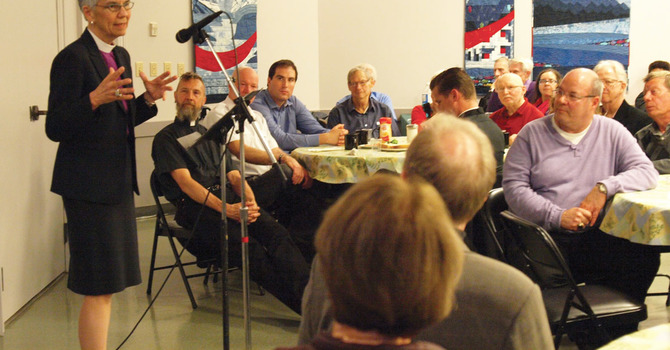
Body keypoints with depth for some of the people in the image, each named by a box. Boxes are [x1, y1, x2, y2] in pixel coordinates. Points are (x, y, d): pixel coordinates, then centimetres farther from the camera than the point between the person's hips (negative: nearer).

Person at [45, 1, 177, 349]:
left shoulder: (120, 55, 12)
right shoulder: (72, 58, -14)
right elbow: (55, 128, -17)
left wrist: (148, 98, 2)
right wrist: (94, 98, -31)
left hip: (118, 182, 9)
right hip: (89, 185, -9)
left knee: (106, 285, 15)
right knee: (99, 288, -5)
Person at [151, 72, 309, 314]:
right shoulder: (166, 138, 10)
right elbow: (185, 182, -5)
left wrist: (250, 201, -4)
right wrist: (226, 209, -17)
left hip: (227, 197, 6)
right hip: (195, 207, -5)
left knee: (276, 233, -25)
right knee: (249, 247, -30)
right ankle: (302, 303, -39)